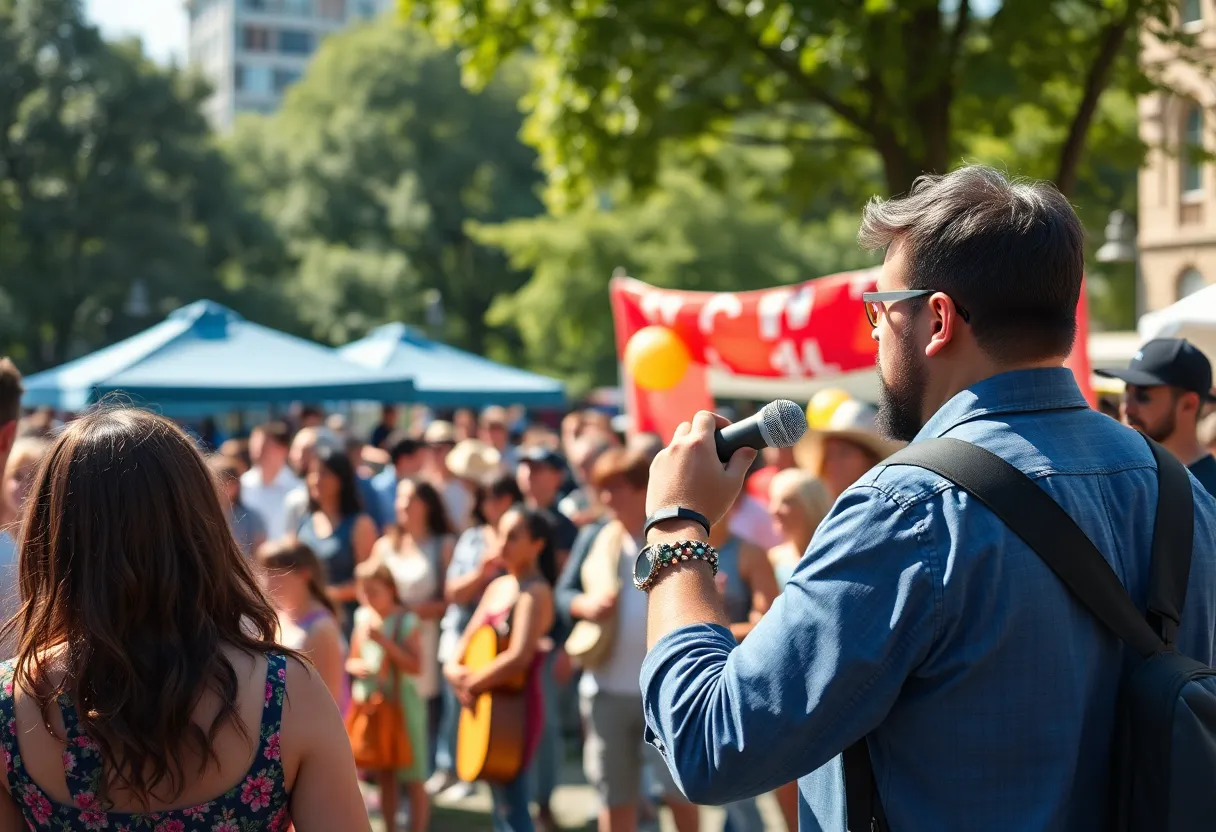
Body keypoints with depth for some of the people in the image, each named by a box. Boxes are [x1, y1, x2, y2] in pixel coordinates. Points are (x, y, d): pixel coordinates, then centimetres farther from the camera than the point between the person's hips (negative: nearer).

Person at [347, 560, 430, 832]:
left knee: (412, 779, 1)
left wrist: (384, 641, -25)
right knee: (384, 776, 13)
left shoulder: (405, 621, -12)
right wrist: (356, 666, -7)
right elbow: (353, 659, 16)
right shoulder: (363, 618, 5)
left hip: (401, 704, -6)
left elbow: (416, 666, -20)